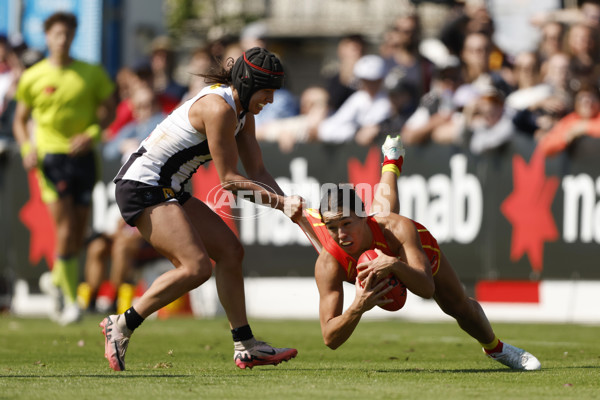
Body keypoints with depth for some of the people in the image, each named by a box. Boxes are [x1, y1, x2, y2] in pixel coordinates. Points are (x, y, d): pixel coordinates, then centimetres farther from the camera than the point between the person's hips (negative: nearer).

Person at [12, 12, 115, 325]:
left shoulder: (92, 74, 5)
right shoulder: (32, 78, 3)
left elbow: (108, 108, 12)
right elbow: (20, 120, 11)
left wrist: (93, 132, -7)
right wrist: (27, 147, -7)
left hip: (83, 155, 2)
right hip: (50, 155, -2)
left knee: (79, 231, 5)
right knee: (64, 227, -13)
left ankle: (59, 276, 35)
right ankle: (70, 301, -8)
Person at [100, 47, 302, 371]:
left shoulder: (243, 112, 10)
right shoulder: (218, 108, -21)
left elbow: (257, 172, 9)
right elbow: (229, 180, -18)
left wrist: (287, 205, -6)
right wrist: (280, 201, -17)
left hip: (169, 191, 11)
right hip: (142, 188, -11)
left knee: (230, 251, 9)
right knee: (197, 267, -21)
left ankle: (245, 347, 13)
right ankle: (121, 326, -11)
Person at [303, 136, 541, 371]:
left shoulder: (399, 228, -54)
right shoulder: (328, 265, -51)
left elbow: (427, 288, -60)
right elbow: (330, 339, -54)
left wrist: (395, 266, -80)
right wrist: (357, 308, -76)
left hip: (418, 248, -2)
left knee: (460, 308, 15)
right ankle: (391, 161, 72)